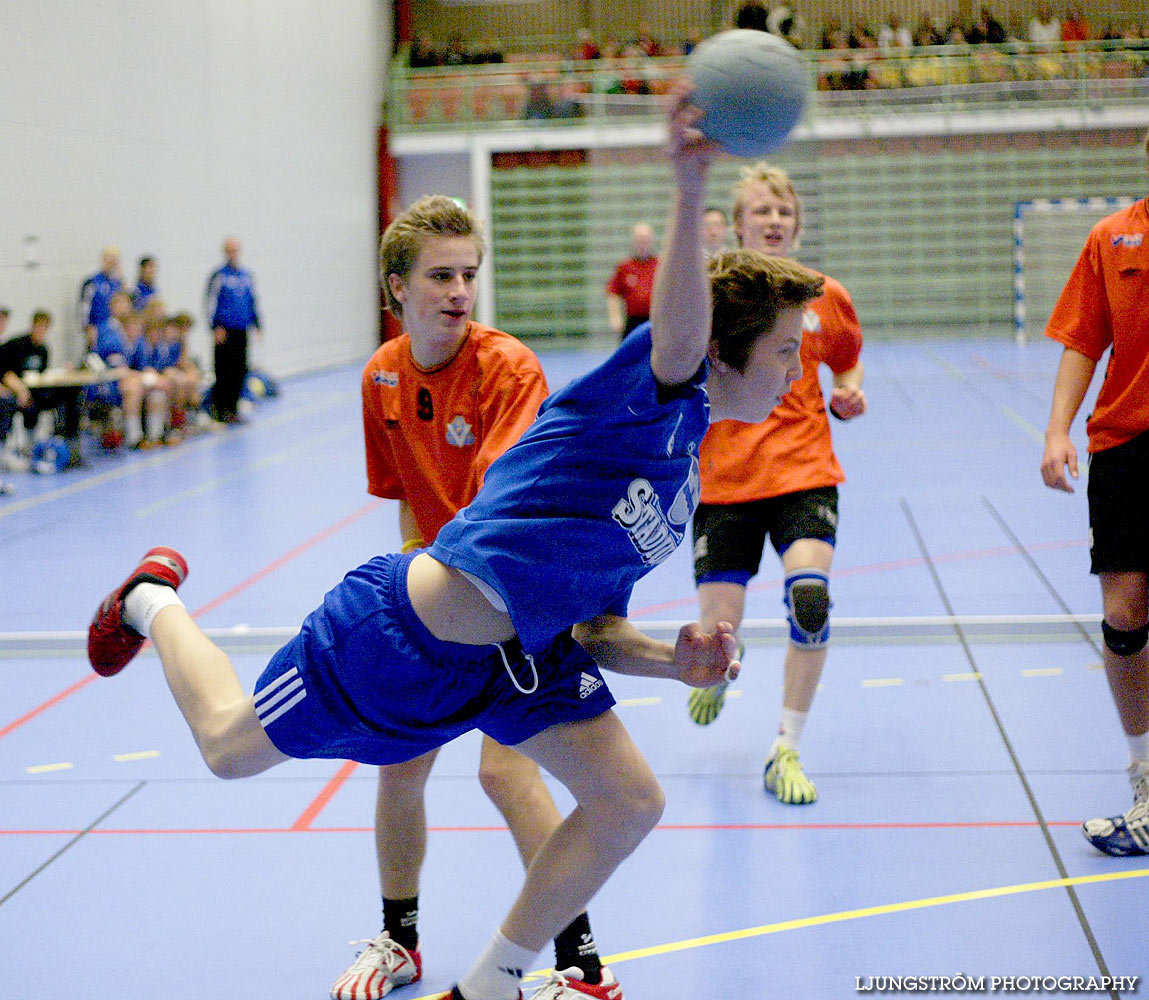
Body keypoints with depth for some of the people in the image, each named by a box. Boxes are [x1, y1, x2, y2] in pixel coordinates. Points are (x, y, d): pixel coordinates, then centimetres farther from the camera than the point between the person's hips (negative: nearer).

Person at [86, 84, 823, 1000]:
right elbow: (681, 332, -44)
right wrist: (691, 190, -61)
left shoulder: (685, 474, 10)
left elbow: (591, 626, 13)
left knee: (630, 803, -2)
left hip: (516, 653, 8)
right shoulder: (658, 396, -17)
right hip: (406, 630, -8)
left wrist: (670, 660, -5)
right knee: (232, 747, 10)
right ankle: (156, 604, 41)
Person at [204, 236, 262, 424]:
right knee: (223, 371, -6)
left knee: (239, 370, 5)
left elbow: (253, 301, 21)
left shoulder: (246, 275, 12)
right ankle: (219, 409, 2)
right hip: (224, 331, -5)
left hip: (241, 331, 5)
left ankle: (232, 408, 14)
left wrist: (257, 324, 16)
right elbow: (210, 302, -6)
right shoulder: (218, 275, -4)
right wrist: (216, 327, -13)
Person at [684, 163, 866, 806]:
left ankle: (786, 753, -7)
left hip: (804, 474, 0)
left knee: (810, 597, -23)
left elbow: (848, 363, 23)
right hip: (723, 481, 0)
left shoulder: (827, 298, 5)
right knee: (718, 632, -1)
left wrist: (850, 396, 2)